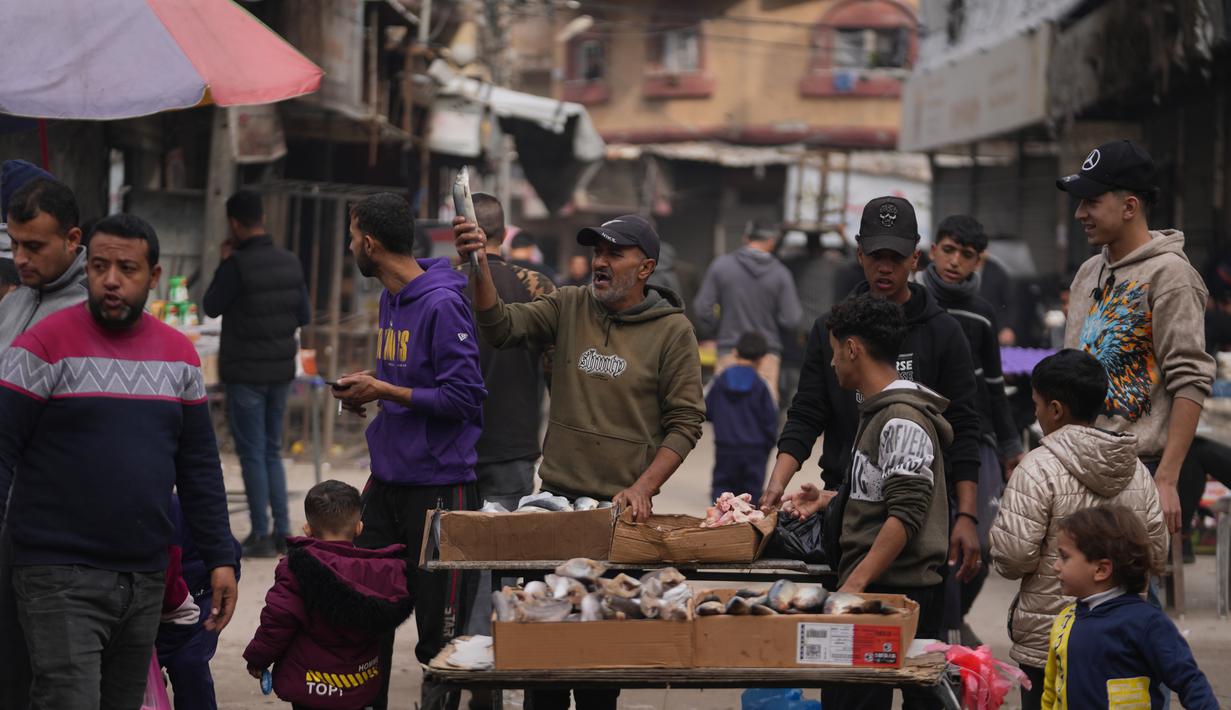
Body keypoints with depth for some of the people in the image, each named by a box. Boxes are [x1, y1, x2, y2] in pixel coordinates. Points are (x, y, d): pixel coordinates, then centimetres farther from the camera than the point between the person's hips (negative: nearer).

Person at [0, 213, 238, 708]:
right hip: (61, 577, -5)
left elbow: (199, 466, 15)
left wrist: (220, 558, 10)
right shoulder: (47, 344, -6)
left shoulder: (179, 354, 11)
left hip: (146, 583, 5)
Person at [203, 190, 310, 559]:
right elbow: (304, 316, 8)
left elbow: (211, 307, -4)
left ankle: (261, 535, 1)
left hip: (245, 372, -6)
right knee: (272, 451, 15)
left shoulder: (237, 265, -17)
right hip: (281, 369, 6)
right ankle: (282, 531, 13)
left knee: (252, 453, 1)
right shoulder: (291, 262, 1)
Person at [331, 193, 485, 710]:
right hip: (388, 477, 9)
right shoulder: (390, 299, 13)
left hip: (439, 483, -9)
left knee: (438, 626, -2)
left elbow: (462, 396, -20)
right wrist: (369, 385, 7)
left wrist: (384, 391, -15)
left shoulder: (442, 304, -17)